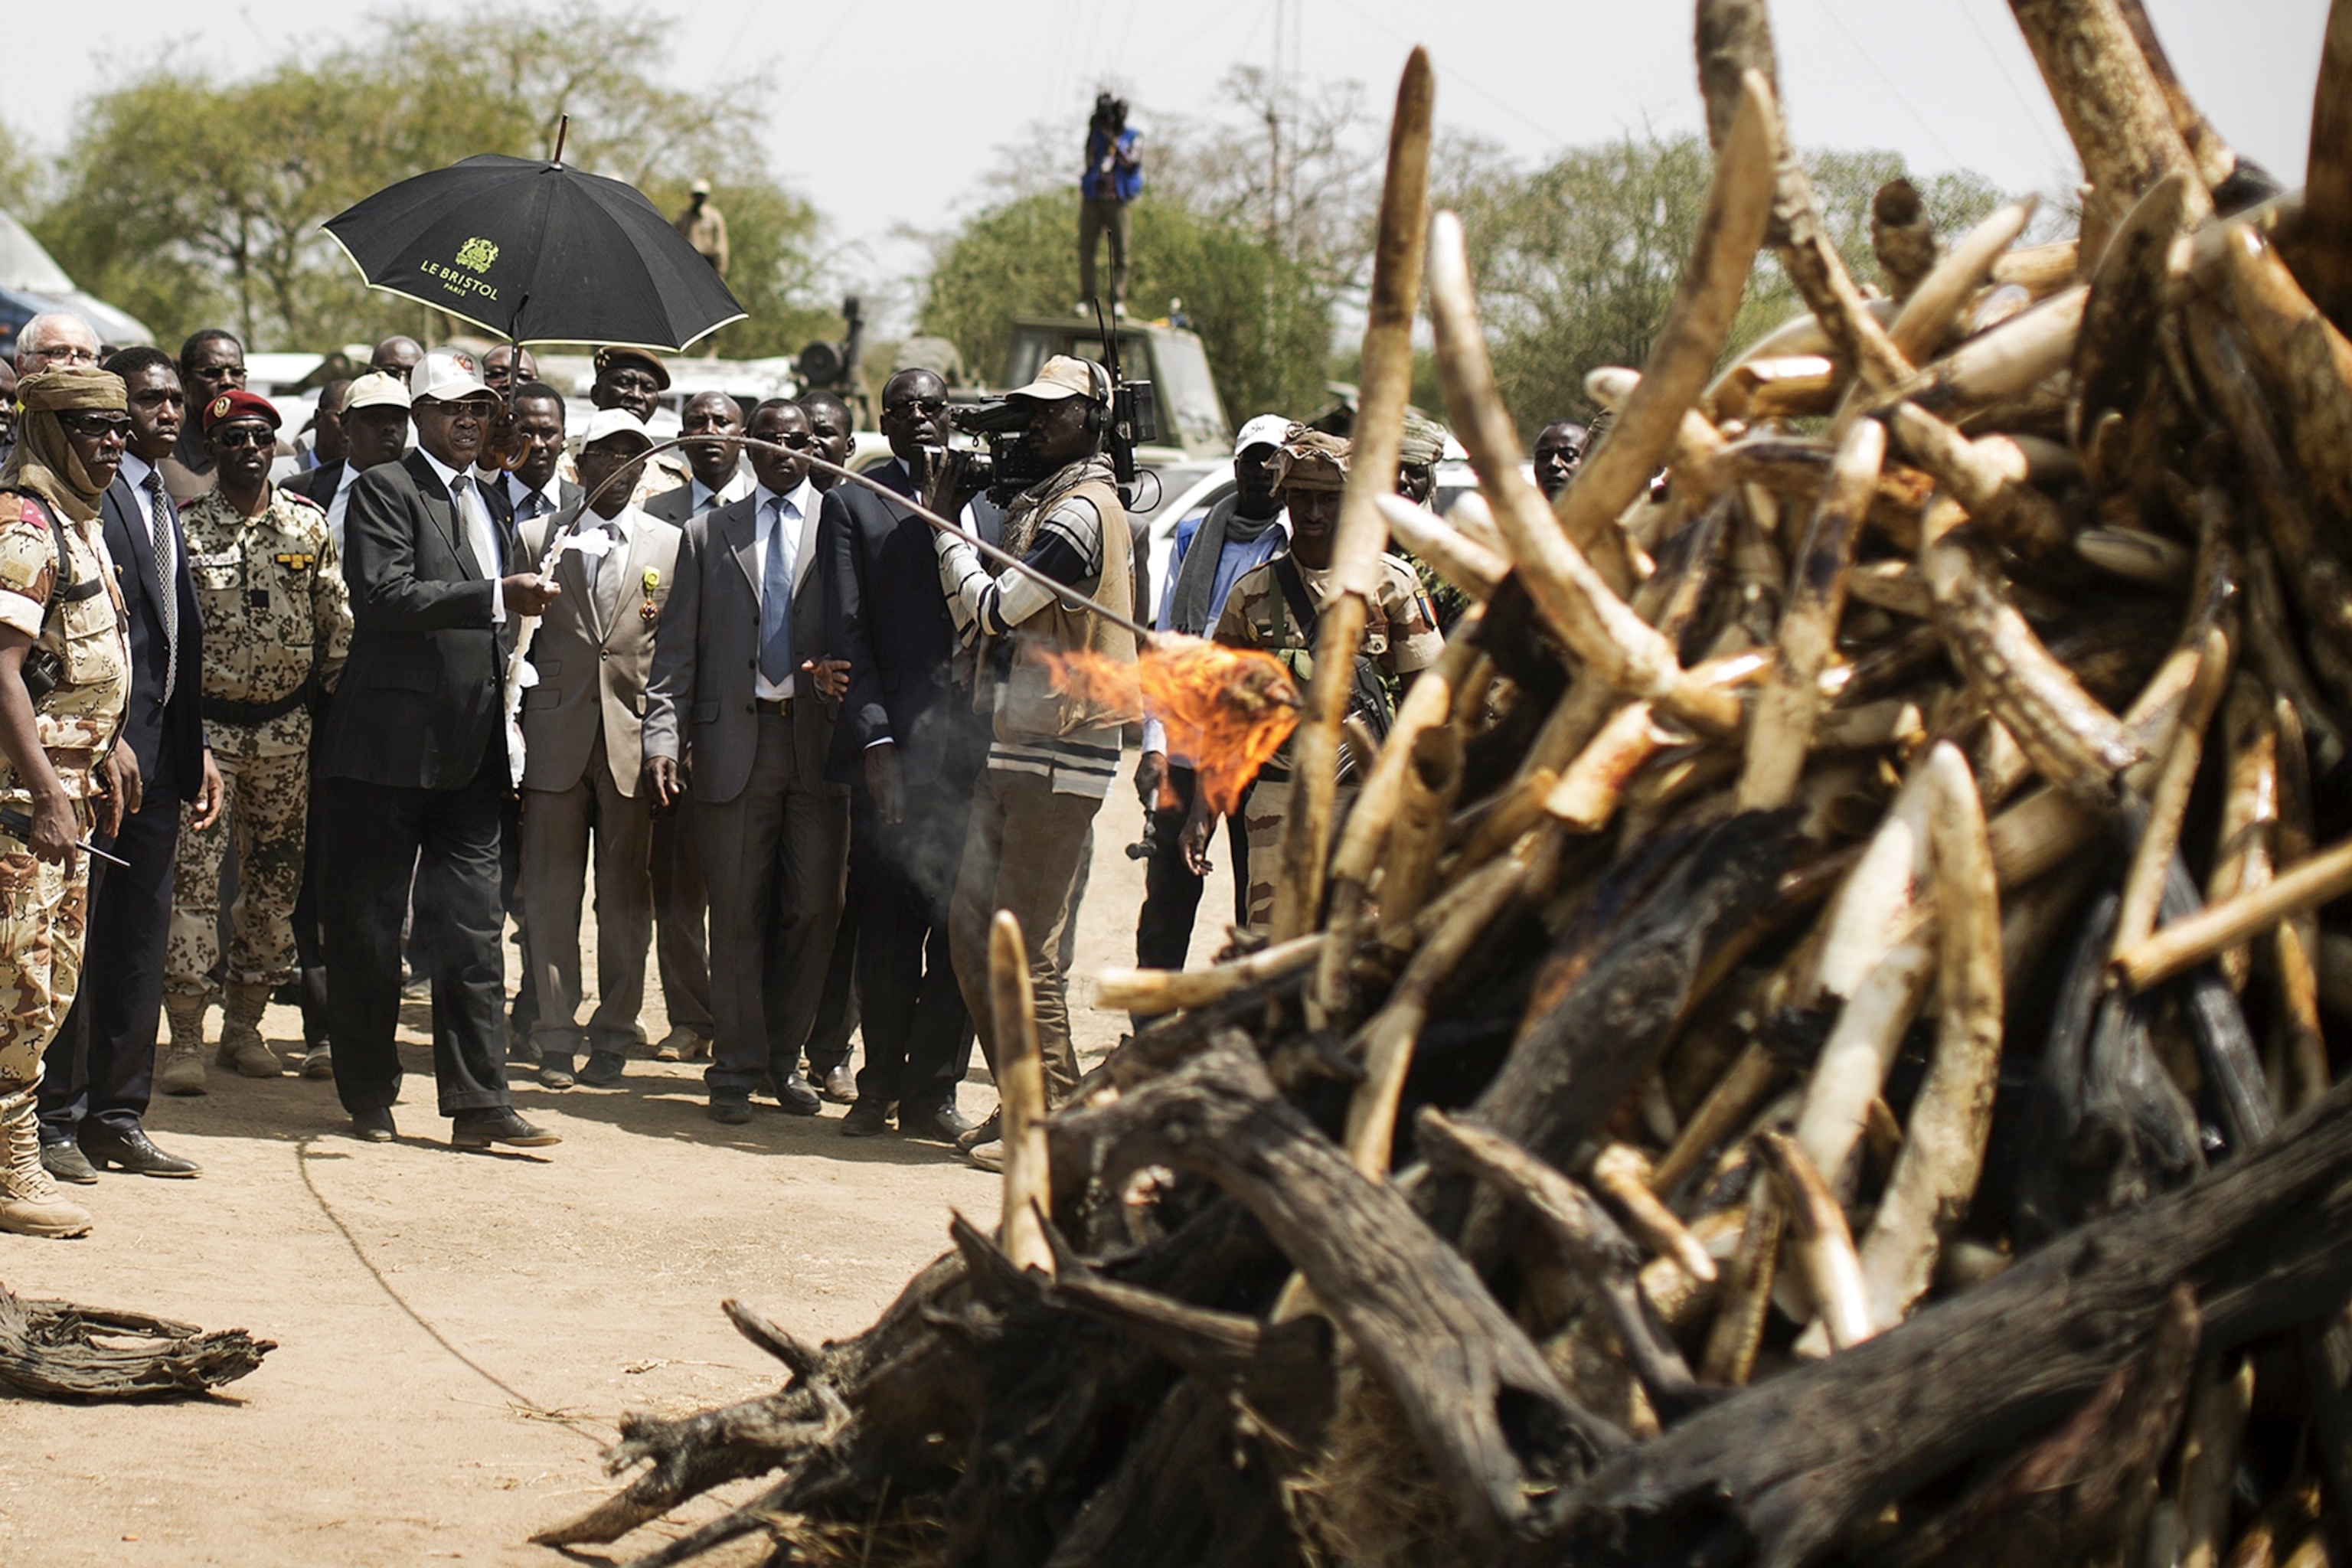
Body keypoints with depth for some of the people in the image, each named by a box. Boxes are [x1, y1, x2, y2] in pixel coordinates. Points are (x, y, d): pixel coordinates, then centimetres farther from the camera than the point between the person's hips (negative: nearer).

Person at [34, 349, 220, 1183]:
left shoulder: (162, 504, 18)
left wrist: (195, 749, 17)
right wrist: (102, 746, -20)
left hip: (158, 753, 9)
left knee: (142, 939, 11)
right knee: (78, 939, -3)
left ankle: (118, 1117, 18)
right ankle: (58, 1120, 4)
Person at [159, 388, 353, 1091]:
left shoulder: (308, 524, 4)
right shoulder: (183, 526, -2)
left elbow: (338, 621, 8)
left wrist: (329, 699, 3)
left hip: (286, 724, 3)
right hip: (205, 723, -3)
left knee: (274, 875, 8)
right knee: (193, 874, -8)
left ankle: (244, 1025, 20)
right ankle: (185, 1039, -5)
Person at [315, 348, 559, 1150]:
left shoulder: (487, 504, 19)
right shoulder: (384, 491, -4)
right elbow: (385, 595, -19)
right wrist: (495, 597, -23)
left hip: (471, 751, 6)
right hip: (391, 745, -6)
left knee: (472, 930, 1)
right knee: (368, 925, 3)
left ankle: (478, 1100, 0)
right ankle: (369, 1095, 12)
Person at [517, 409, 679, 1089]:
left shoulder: (671, 546, 8)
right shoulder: (537, 539, 8)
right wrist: (511, 737, 2)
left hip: (635, 735, 0)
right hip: (555, 734, 0)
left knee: (626, 896, 3)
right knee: (551, 892, 1)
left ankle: (613, 1035, 11)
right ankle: (557, 1038, 7)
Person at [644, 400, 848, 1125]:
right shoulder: (709, 533, 12)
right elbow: (676, 648, 9)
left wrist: (840, 676, -15)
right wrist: (664, 735, -2)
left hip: (820, 737, 0)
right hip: (735, 740, 0)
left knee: (815, 907, 2)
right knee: (737, 911, 1)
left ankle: (783, 1057, 17)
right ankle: (736, 1070, 8)